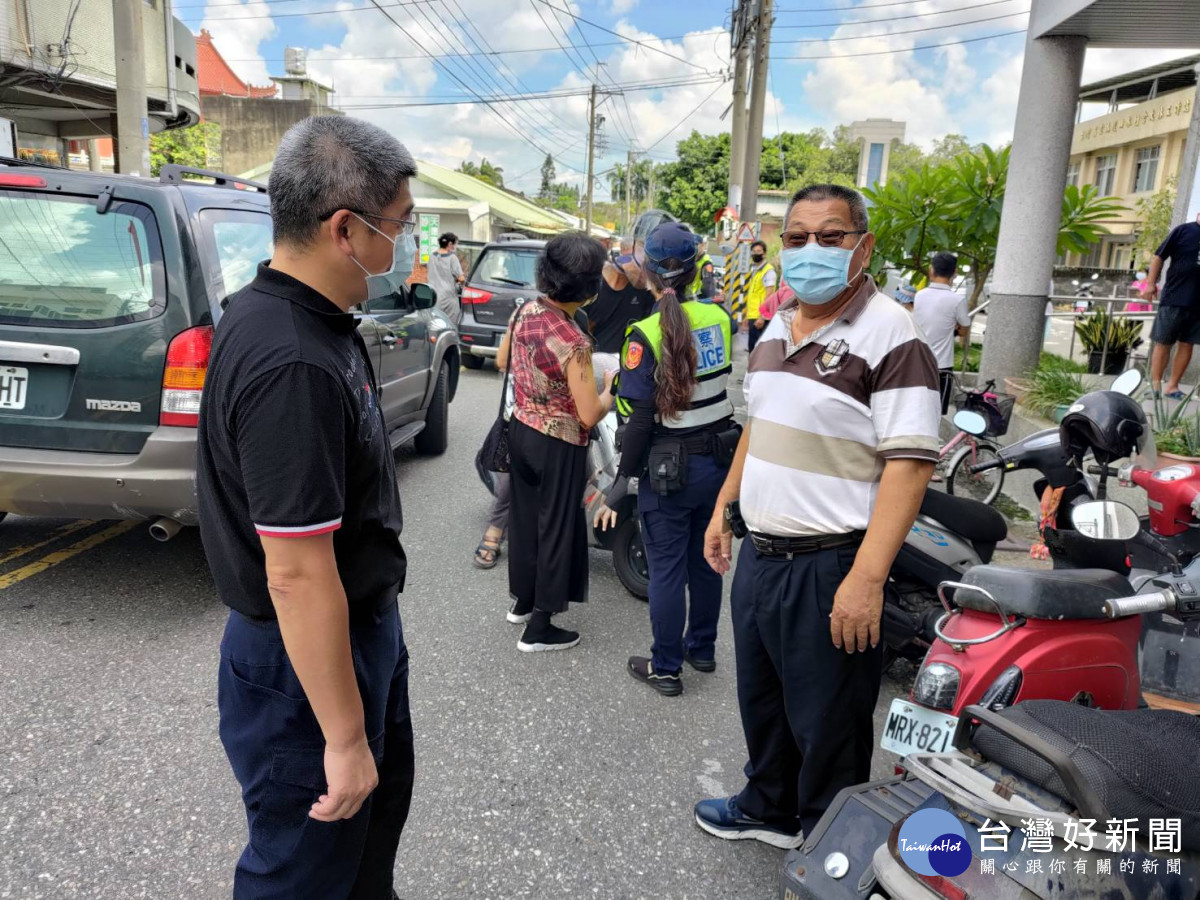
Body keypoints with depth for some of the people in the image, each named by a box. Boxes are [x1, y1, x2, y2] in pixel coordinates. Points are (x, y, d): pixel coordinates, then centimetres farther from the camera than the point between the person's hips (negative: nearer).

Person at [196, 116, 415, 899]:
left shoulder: (306, 319, 1)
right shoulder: (293, 367, -31)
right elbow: (297, 574, -30)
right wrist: (344, 739, -21)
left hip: (362, 631, 9)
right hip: (306, 664, -9)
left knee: (377, 817, 29)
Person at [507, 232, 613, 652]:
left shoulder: (524, 312, -5)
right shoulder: (574, 343, -27)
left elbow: (505, 362, 12)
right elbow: (589, 415, -24)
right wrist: (611, 389, -6)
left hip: (521, 430, 7)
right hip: (559, 445, -7)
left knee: (525, 517, 22)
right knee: (557, 528, 8)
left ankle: (521, 601, 41)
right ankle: (539, 628, 19)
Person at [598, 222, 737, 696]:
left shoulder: (646, 335, -17)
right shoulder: (718, 318, -3)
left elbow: (640, 419, -18)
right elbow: (733, 388, 4)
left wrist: (621, 482, -11)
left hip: (669, 470, -5)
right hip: (718, 461, 5)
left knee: (666, 569, 8)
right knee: (705, 560, 20)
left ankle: (665, 668, 21)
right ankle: (702, 648, 36)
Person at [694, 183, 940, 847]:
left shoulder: (891, 336, -16)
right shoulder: (776, 328, 10)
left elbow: (909, 464, -22)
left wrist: (866, 579, -27)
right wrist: (723, 507, 18)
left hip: (830, 567, -8)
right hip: (759, 554, 8)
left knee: (826, 724, 9)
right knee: (761, 700, 24)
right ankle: (769, 809, 47)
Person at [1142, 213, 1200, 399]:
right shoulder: (1184, 230, -1)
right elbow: (1159, 256, -2)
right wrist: (1151, 283, -8)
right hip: (1174, 298, -4)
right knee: (1163, 343, 1)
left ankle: (1172, 386, 11)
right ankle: (1155, 385, 5)